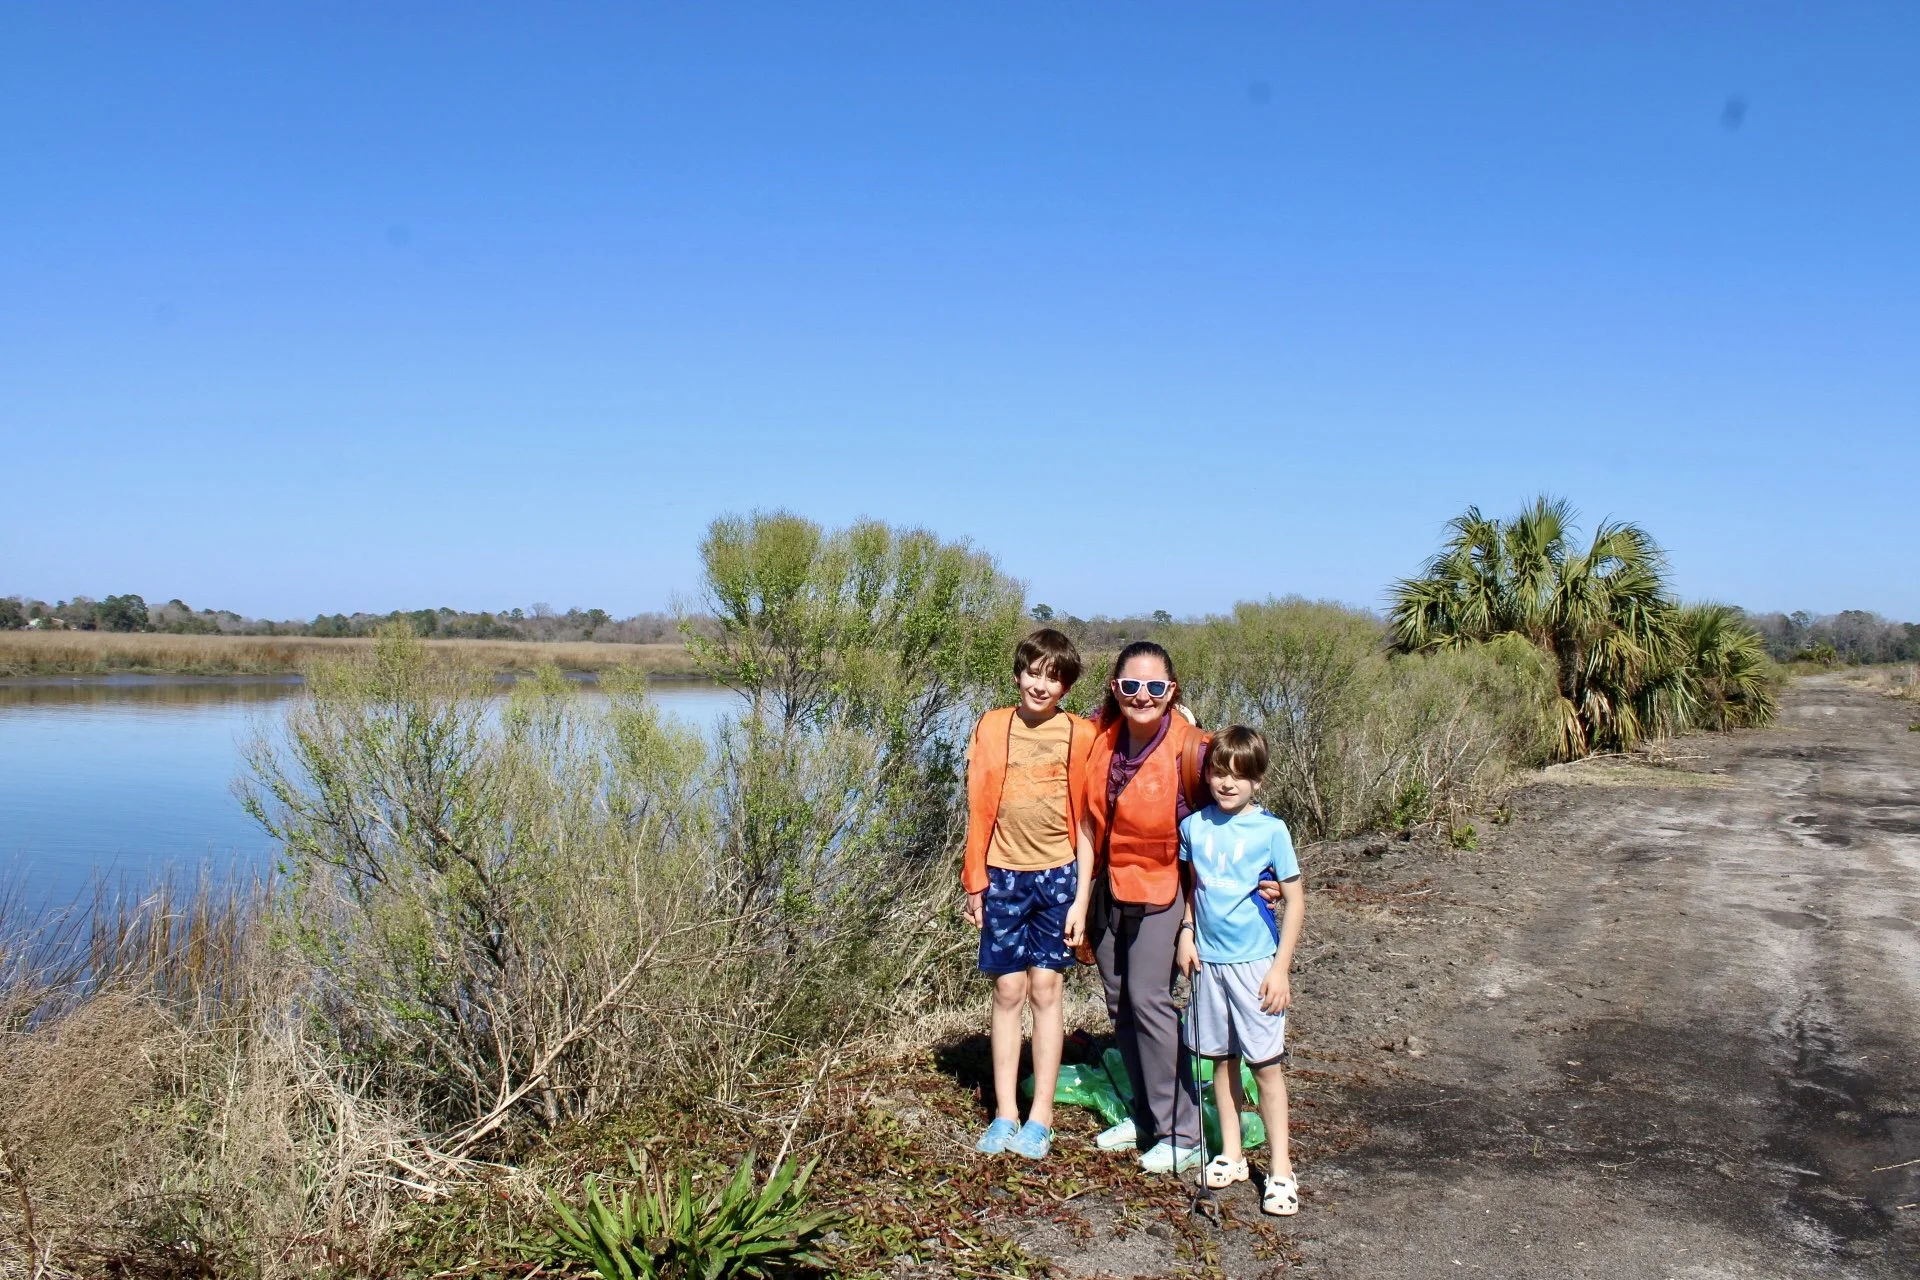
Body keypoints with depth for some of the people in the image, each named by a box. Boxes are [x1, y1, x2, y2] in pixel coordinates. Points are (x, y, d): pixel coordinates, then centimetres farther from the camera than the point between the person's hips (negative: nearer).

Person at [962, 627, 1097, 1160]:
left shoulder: (1080, 736, -1)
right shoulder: (992, 728, 2)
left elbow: (1085, 822, 0)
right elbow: (979, 810, 5)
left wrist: (1082, 897, -3)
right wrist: (974, 884, 4)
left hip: (1057, 875, -1)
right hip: (1004, 876, 1)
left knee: (1045, 989, 3)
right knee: (1008, 991, 5)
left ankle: (1040, 1117, 12)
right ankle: (1005, 1113, 13)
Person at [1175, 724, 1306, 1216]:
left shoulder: (1270, 829, -8)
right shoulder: (1194, 826, 2)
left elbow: (1295, 900, -6)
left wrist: (1281, 967, -10)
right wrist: (1186, 933, 2)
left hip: (1255, 960, -3)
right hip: (1208, 959, 4)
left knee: (1266, 1063, 0)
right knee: (1222, 1058, 12)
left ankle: (1280, 1169, 8)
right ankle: (1231, 1155, 25)